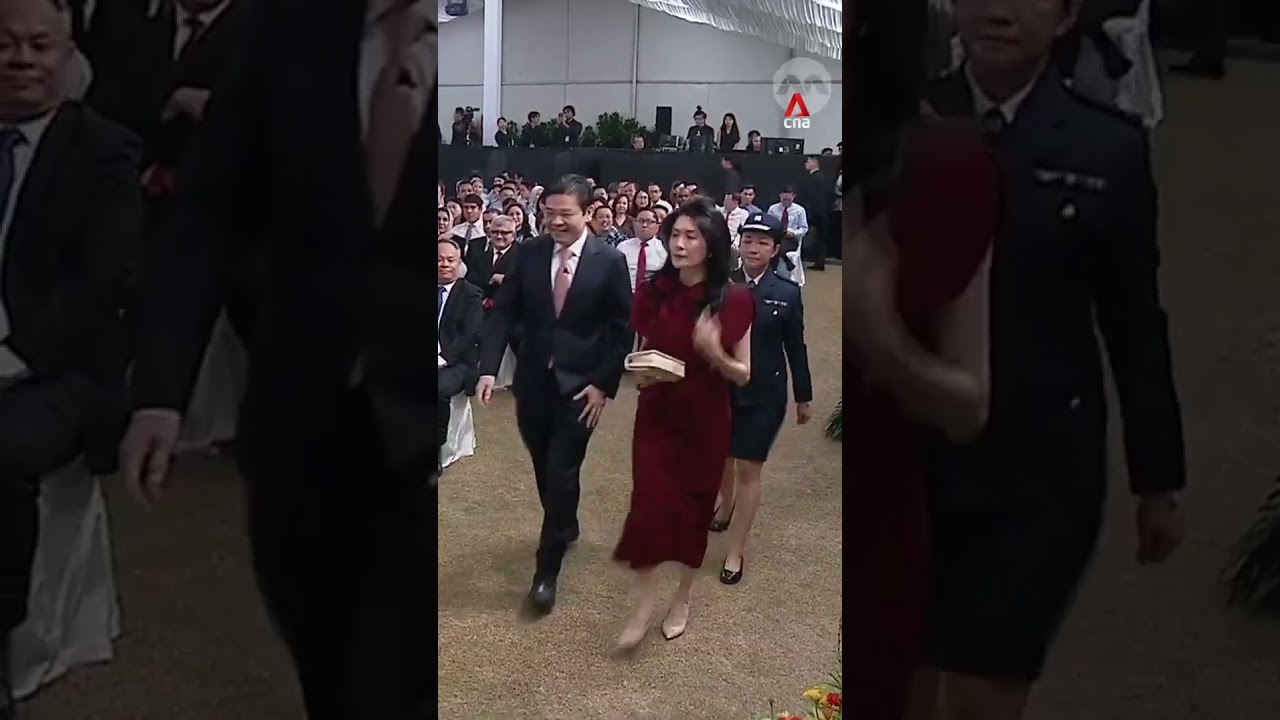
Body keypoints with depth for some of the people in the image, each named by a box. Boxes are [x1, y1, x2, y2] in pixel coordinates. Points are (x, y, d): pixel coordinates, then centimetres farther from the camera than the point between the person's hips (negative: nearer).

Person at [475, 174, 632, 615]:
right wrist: (489, 368, -14)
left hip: (580, 385, -3)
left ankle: (546, 570, 9)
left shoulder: (609, 261, -10)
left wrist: (604, 384, -10)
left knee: (561, 473, -3)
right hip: (533, 382, 4)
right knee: (544, 469, 18)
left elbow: (623, 330, -5)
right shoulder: (529, 253, -3)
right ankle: (566, 527, 45)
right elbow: (503, 312, -3)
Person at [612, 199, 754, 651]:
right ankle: (642, 610, 10)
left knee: (693, 508, 11)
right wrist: (642, 372, -11)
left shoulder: (733, 300, -12)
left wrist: (715, 353, -26)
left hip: (705, 421, -2)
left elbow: (743, 374, -7)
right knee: (649, 506, -5)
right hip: (656, 415, 2)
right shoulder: (652, 293, -3)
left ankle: (682, 600, 34)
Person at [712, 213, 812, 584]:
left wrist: (803, 397, 5)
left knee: (749, 469, 2)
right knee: (722, 459, 20)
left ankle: (736, 551, 13)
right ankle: (726, 507, 51)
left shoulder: (787, 293, -6)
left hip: (764, 393, -2)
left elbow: (795, 348, 0)